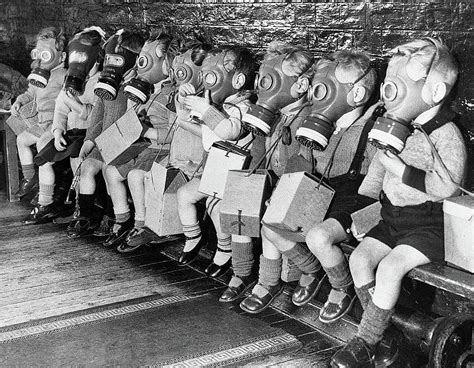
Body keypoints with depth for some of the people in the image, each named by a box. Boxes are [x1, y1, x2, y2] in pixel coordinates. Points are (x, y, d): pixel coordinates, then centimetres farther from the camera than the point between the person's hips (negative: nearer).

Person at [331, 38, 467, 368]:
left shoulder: (445, 134, -13)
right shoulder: (397, 129, 9)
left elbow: (447, 186, -23)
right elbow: (378, 167, 20)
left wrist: (402, 169, -25)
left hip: (431, 224, -7)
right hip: (394, 218, 7)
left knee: (390, 267, -25)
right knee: (360, 258, -11)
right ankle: (380, 337, -1)